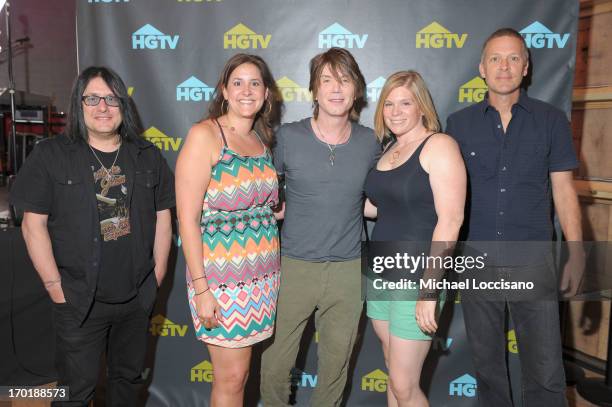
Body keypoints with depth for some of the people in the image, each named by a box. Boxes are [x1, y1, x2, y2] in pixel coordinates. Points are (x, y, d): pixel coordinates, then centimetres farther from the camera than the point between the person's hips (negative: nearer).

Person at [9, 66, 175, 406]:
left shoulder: (147, 156, 4)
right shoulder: (51, 155, -4)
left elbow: (162, 218, 7)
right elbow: (33, 225, -5)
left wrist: (157, 277, 2)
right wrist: (55, 286, -9)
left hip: (137, 298, 3)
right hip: (79, 301, -3)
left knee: (128, 378, 19)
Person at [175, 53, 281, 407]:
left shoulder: (263, 141, 10)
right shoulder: (204, 135, -8)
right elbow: (188, 217, -13)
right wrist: (200, 288, -16)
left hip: (263, 277, 6)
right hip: (222, 276, -6)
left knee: (240, 372, 15)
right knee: (231, 377, 4)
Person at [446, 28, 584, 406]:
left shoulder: (552, 120, 2)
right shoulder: (459, 123, 3)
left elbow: (564, 190, 3)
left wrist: (576, 251, -6)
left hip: (535, 264, -1)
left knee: (546, 372, 3)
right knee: (487, 361, 15)